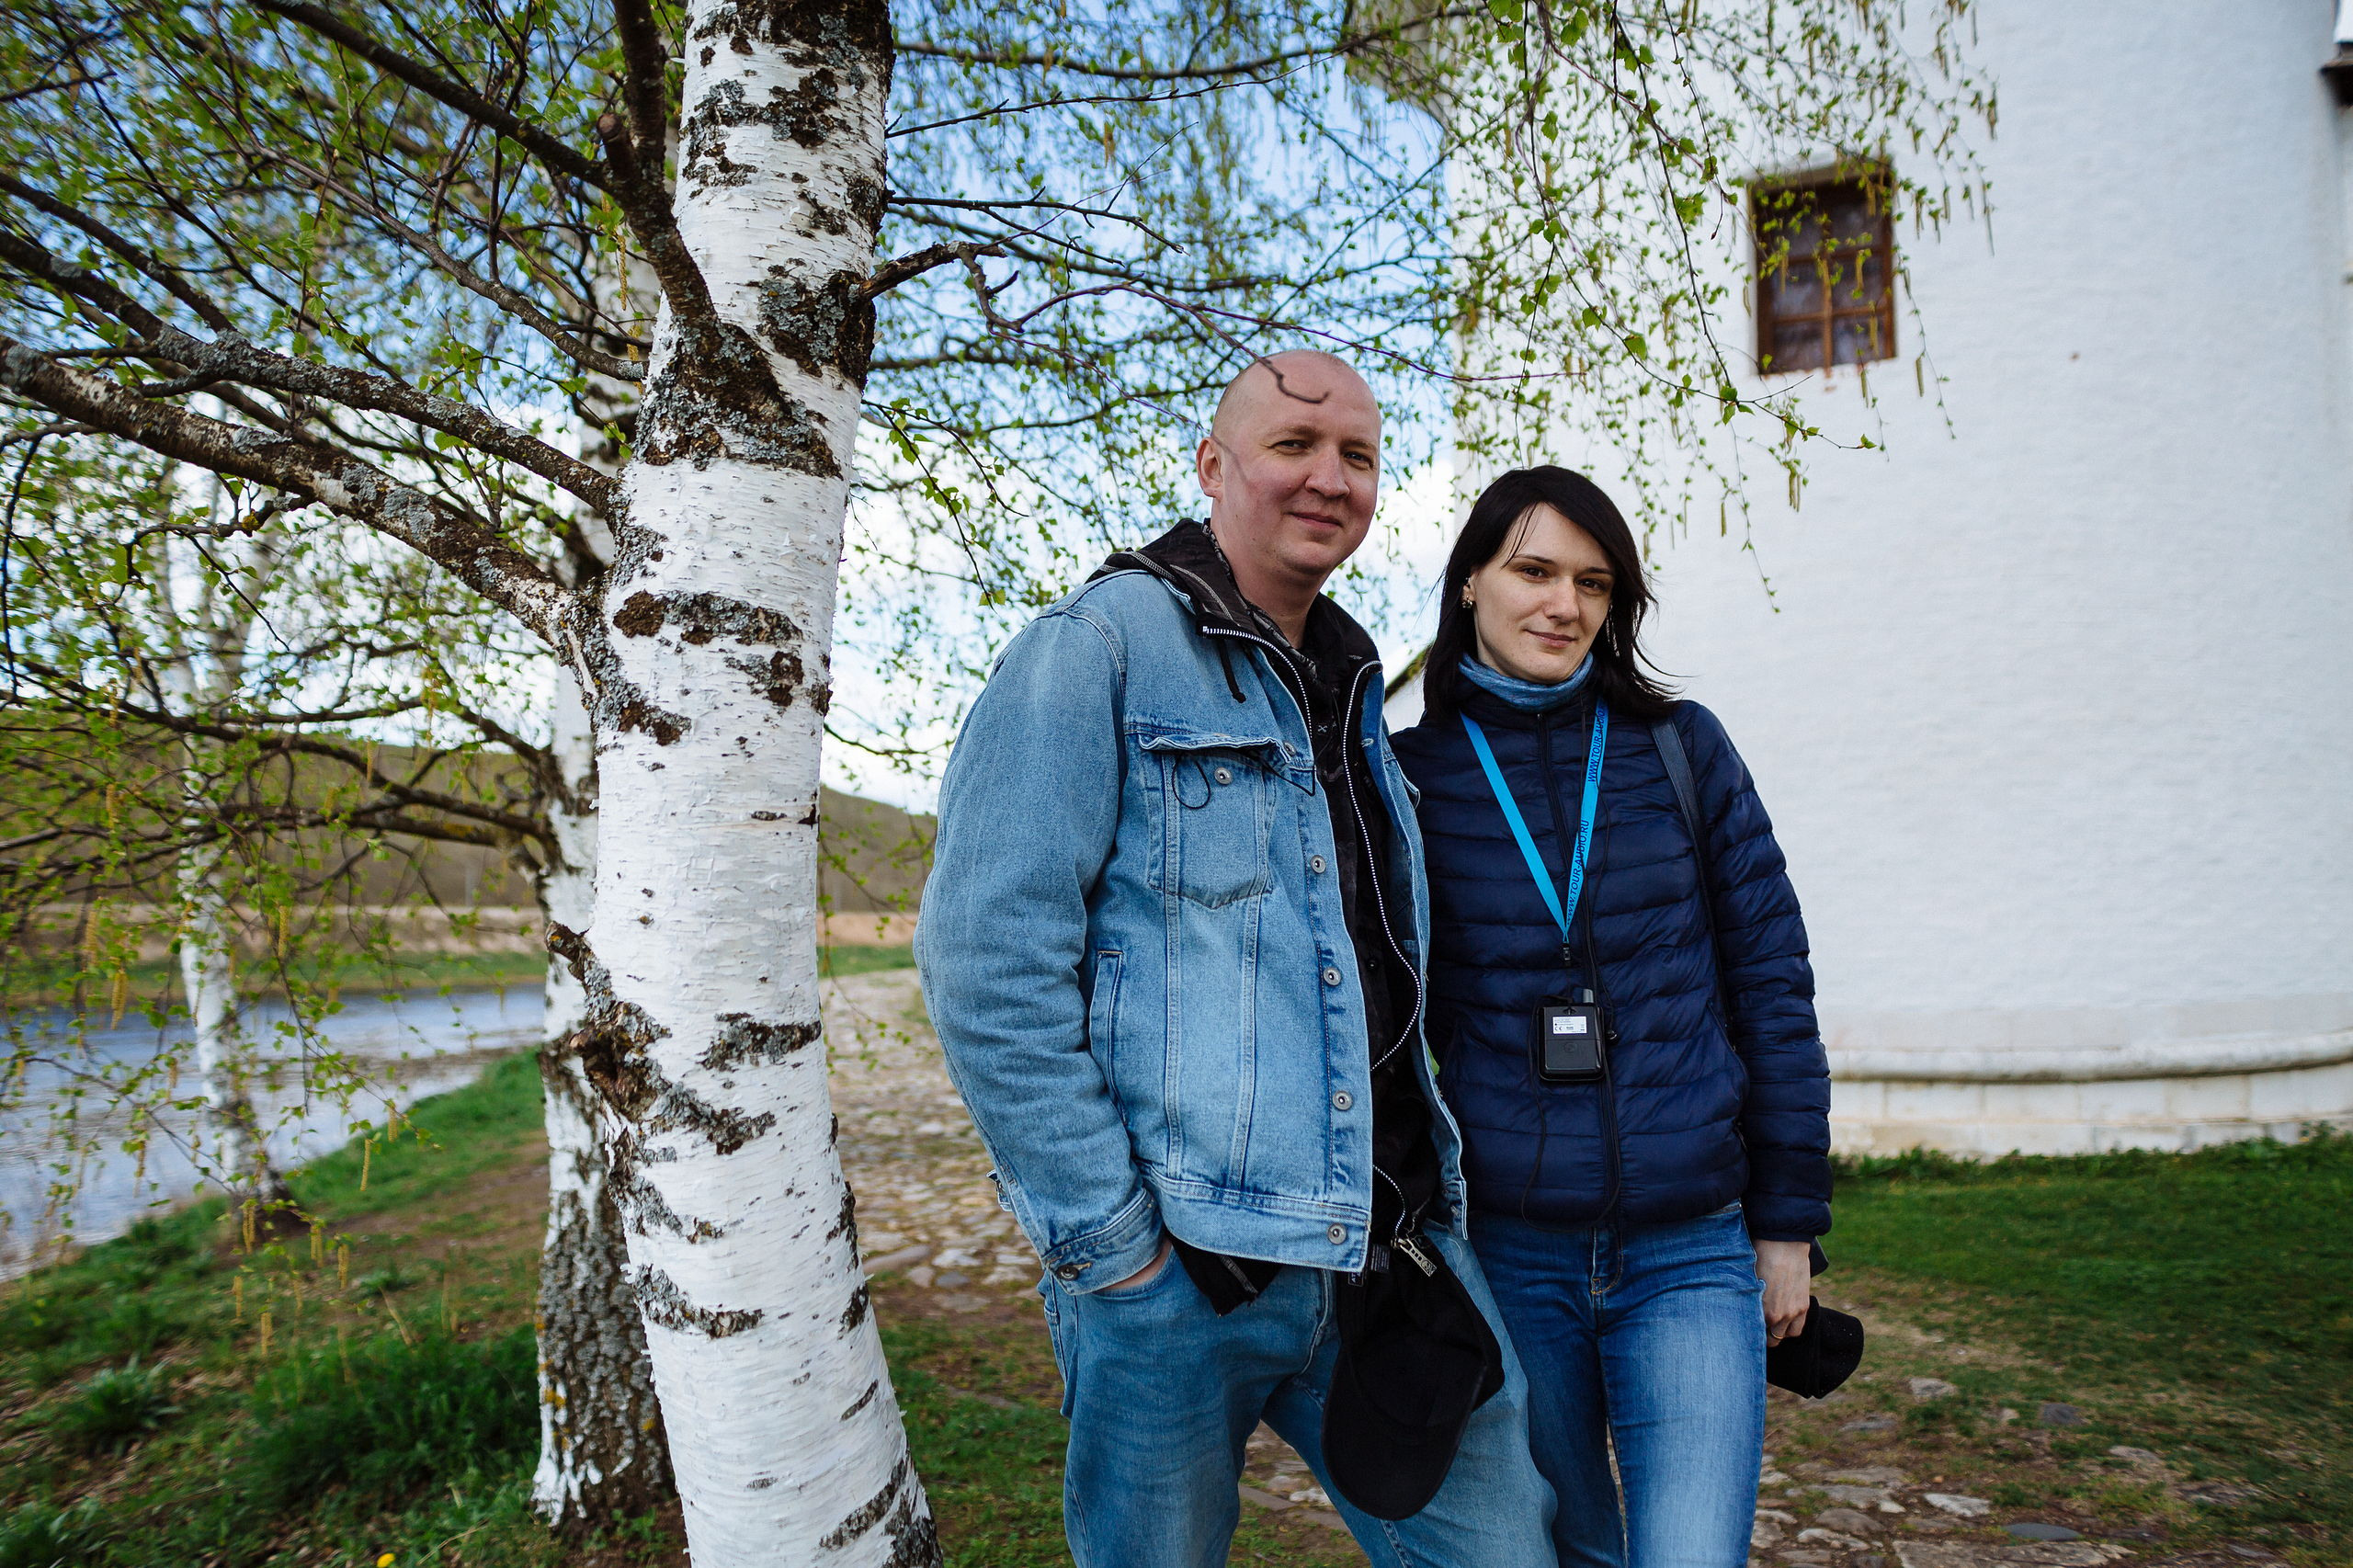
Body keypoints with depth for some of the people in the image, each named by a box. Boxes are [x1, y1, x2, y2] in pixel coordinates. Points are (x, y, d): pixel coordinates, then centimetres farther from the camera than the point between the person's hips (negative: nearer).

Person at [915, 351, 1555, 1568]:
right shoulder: (1097, 650, -7)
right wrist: (1105, 1241, -15)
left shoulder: (1352, 695, 16)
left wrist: (1425, 1206, 14)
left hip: (1385, 1253, 6)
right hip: (1174, 1270, -6)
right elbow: (986, 959, -16)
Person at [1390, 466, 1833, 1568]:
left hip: (1691, 1254, 0)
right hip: (1505, 1253, 0)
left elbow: (1771, 981, 4)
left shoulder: (1681, 748, 1)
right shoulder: (1411, 775, 0)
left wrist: (1789, 1222, 4)